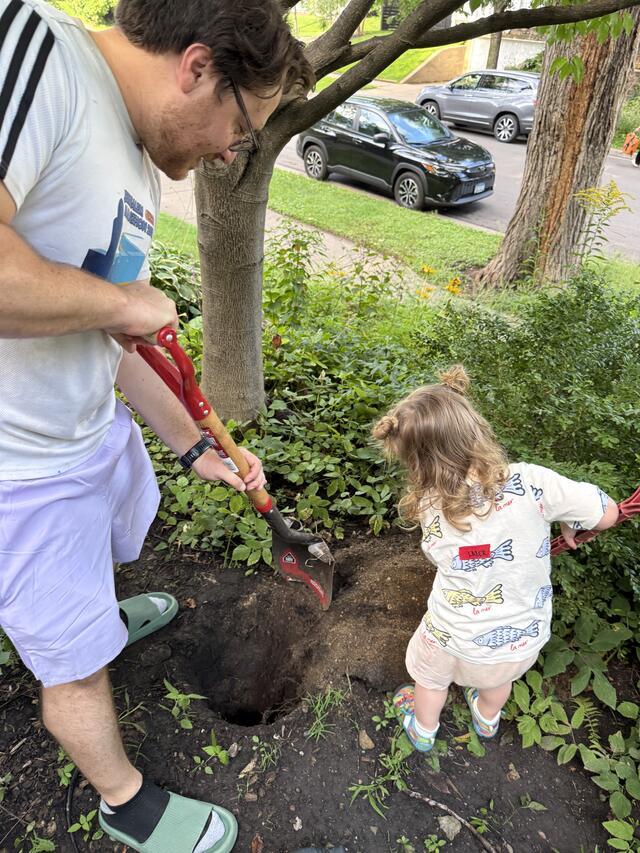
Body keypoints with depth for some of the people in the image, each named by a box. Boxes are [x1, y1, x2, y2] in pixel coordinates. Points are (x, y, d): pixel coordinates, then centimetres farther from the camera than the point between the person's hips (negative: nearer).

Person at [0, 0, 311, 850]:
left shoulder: (138, 177, 3)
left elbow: (116, 341, 10)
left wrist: (197, 447, 13)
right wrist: (127, 302, -24)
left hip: (97, 429, 9)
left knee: (99, 554, 36)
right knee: (77, 663, 13)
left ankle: (104, 614, 71)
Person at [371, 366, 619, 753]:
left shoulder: (429, 507, -23)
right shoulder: (530, 481, -29)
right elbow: (607, 514, -19)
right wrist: (568, 521, 2)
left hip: (455, 640, -1)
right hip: (526, 638, 2)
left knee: (431, 677, 33)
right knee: (500, 675, 37)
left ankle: (423, 730, 61)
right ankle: (488, 719, 67)